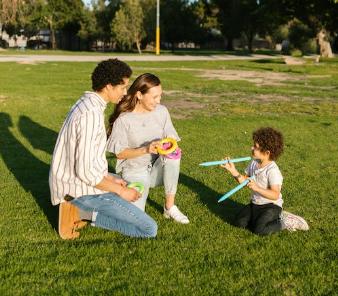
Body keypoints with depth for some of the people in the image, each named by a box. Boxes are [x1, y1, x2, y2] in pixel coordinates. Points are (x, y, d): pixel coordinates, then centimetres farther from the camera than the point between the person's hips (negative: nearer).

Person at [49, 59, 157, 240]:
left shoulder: (87, 104, 8)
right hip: (83, 189, -10)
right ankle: (79, 212, -6)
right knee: (149, 229, -10)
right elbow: (85, 171, -27)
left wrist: (110, 178, 12)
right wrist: (120, 191, -15)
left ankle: (77, 208, 13)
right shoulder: (92, 114, -24)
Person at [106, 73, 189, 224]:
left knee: (172, 157, -32)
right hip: (135, 171, -3)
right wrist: (145, 150, -26)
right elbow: (120, 153, -12)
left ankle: (170, 207, -15)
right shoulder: (123, 120, -15)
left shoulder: (161, 111, -3)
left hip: (157, 167, 3)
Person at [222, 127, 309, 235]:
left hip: (271, 206, -8)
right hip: (255, 204, 8)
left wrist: (257, 188, -39)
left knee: (259, 229, -22)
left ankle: (285, 222, 0)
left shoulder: (272, 170, -24)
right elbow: (244, 180, 9)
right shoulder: (253, 163, -1)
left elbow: (275, 195, -29)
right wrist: (233, 171, -6)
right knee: (239, 222, -3)